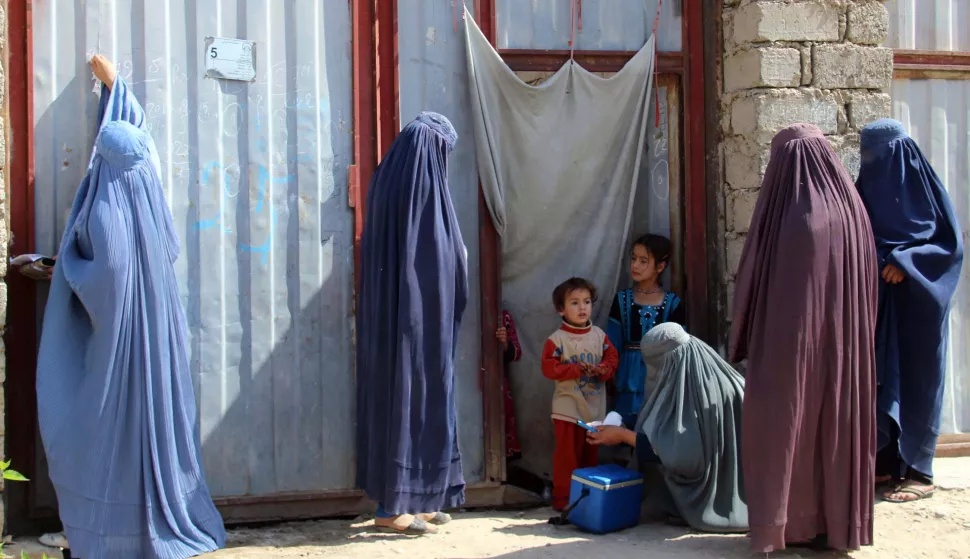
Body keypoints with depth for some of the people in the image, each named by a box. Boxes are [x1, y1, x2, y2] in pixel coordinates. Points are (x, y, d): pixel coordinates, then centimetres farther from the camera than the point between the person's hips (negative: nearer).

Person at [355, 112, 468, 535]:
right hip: (421, 317, -8)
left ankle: (412, 499, 21)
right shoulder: (426, 189, -15)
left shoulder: (385, 184, 8)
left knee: (392, 397, 12)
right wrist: (461, 260, 6)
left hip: (385, 317, 8)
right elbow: (444, 260, -15)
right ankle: (393, 508, 4)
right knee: (416, 400, -1)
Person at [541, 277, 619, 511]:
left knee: (590, 453, 14)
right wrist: (577, 370, -19)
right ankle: (562, 498, 4)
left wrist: (603, 369, -15)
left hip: (595, 406, 5)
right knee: (566, 454, -4)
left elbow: (612, 358, 7)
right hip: (568, 407, -5)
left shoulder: (599, 335, 6)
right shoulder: (556, 339, -8)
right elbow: (548, 368, -13)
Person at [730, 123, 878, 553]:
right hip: (844, 346, 3)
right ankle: (839, 522, 19)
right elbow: (868, 291, 4)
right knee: (838, 423, 13)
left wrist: (744, 341, 6)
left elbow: (750, 283, -7)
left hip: (786, 343, -3)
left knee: (783, 426, 8)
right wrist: (853, 335, 15)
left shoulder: (780, 217, -12)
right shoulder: (852, 214, -1)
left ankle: (782, 525, 13)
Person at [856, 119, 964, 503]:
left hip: (915, 303, -6)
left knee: (914, 379, -1)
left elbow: (953, 243, -9)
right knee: (878, 378, 5)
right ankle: (886, 462, 14)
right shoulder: (868, 189, 10)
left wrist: (904, 261, -18)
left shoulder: (924, 187, -7)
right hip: (876, 303, 6)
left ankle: (918, 471, 5)